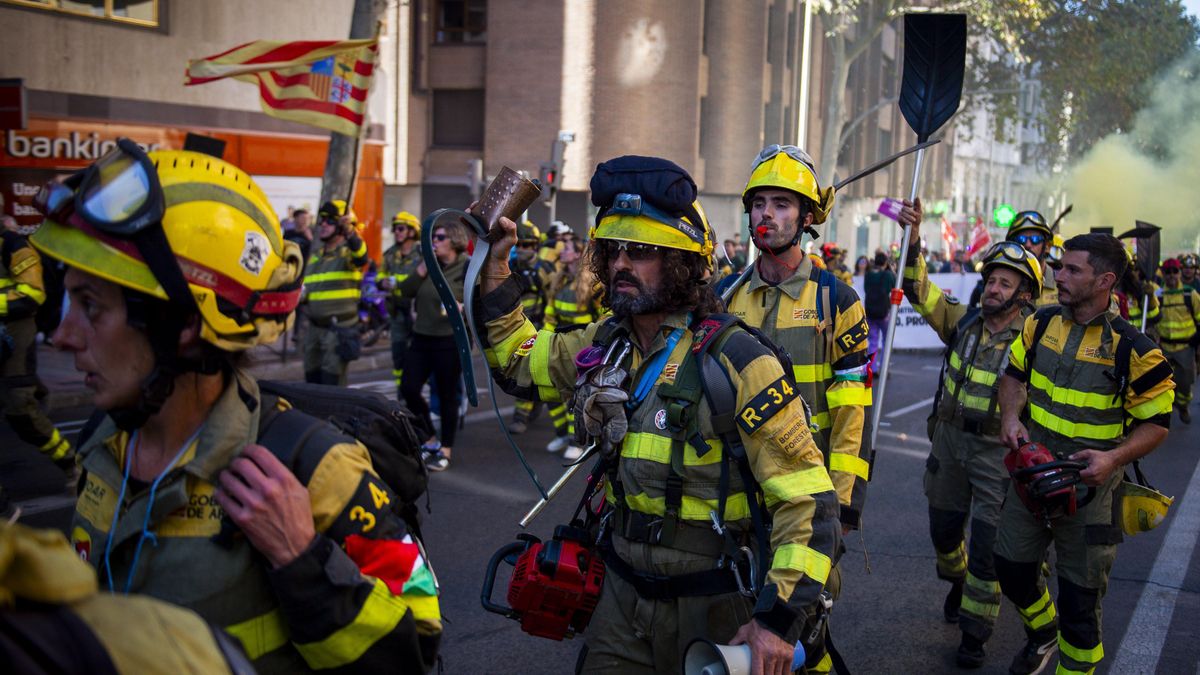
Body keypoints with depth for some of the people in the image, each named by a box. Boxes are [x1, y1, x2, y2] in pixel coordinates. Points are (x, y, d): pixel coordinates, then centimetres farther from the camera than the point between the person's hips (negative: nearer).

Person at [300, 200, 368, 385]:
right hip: (314, 327, 7)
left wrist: (349, 232, -52)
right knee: (312, 380, 14)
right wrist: (300, 295, 1)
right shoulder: (315, 256, 15)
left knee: (332, 385, -9)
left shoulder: (348, 251, -7)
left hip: (339, 329, -7)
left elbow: (361, 256, -33)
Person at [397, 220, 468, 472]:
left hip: (451, 340, -6)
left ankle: (445, 451, 15)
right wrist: (423, 267, -7)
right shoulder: (429, 264, 11)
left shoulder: (469, 267, -7)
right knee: (409, 389, 2)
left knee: (447, 395, 1)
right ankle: (431, 440, 21)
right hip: (421, 337, 6)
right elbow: (406, 291, 2)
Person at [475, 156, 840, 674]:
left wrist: (780, 619, -23)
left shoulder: (736, 363, -21)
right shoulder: (606, 344, -1)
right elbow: (519, 358, 17)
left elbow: (807, 498, -20)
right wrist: (494, 264, 5)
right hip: (623, 591, 6)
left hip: (711, 608, -5)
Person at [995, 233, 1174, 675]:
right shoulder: (1041, 323, -2)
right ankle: (1043, 631, 50)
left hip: (1088, 488, -5)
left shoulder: (1133, 350, -16)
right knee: (1012, 569, 19)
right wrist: (1011, 415, -6)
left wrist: (1114, 458, -25)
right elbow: (1015, 373, 13)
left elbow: (1156, 422, -8)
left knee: (1080, 598, 5)